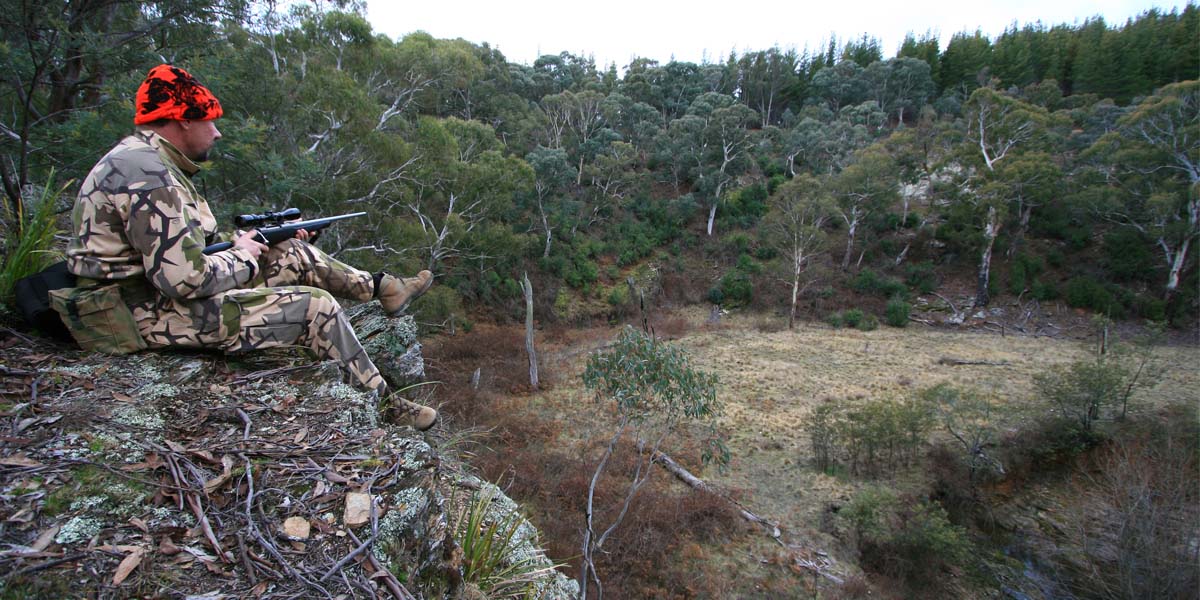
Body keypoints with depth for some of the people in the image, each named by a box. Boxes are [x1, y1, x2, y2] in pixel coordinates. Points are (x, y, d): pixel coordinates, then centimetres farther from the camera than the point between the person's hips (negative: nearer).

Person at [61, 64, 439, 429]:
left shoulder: (145, 159, 10)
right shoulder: (146, 174, -23)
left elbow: (186, 244, 15)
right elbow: (186, 279, -29)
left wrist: (252, 240, 6)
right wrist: (243, 256, -11)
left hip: (162, 292, 10)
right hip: (153, 316, -10)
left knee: (295, 253, 9)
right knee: (316, 306, -13)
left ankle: (381, 286, 23)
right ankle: (380, 403, -2)